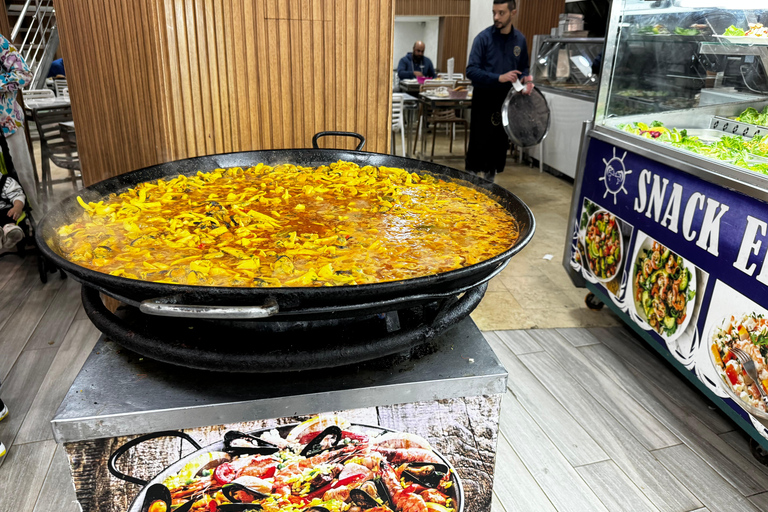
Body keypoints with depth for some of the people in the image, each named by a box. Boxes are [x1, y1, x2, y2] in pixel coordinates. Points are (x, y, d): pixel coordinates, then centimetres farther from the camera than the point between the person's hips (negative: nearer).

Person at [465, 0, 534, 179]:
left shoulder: (520, 39, 5)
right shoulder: (484, 37, -8)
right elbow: (471, 71, -15)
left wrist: (526, 78, -5)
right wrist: (499, 78, -25)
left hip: (506, 100, 4)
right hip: (484, 99, -4)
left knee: (500, 145, 11)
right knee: (478, 145, -3)